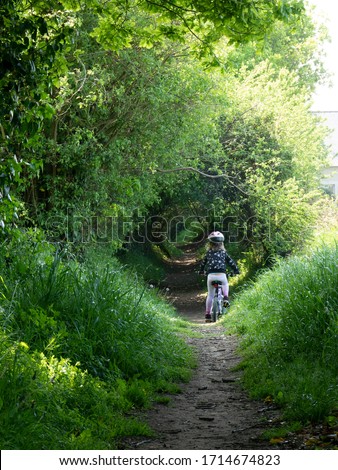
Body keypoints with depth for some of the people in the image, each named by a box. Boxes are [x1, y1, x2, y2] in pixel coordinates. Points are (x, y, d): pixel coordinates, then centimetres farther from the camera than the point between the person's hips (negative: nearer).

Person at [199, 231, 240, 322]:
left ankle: (207, 315, 11)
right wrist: (236, 270, 25)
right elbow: (231, 262, 11)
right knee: (225, 284, 35)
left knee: (210, 295, 11)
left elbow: (203, 262, 21)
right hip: (222, 275, 0)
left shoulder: (209, 252, 12)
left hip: (211, 275, 0)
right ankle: (225, 298, 10)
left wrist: (201, 271, 38)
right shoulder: (223, 252, 9)